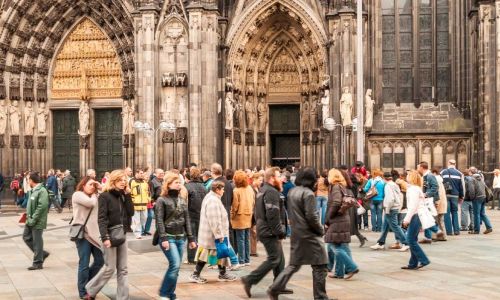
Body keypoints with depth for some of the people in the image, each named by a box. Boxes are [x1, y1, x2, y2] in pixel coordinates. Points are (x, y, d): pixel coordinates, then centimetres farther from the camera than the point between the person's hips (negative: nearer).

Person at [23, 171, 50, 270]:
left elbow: (42, 206, -23)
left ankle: (38, 263, 12)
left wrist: (33, 219, -21)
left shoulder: (42, 191, -17)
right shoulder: (32, 190, 11)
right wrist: (28, 217, 9)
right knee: (26, 237, 14)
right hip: (30, 221, 9)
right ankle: (42, 254, 25)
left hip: (37, 222, -9)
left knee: (37, 241, 0)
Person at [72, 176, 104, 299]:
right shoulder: (77, 195, -3)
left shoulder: (93, 197, 20)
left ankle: (88, 284, 26)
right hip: (82, 233, -7)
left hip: (93, 232, 7)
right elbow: (91, 203, -18)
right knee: (84, 263, -2)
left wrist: (96, 192, 4)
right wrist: (94, 195, 1)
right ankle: (83, 292, 9)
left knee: (100, 260, 6)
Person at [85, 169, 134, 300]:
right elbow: (101, 218, -15)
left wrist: (127, 195, -4)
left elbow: (131, 213, 0)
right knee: (109, 268, -2)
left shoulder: (122, 196, 9)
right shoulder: (105, 196, -10)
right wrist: (105, 237, -22)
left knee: (123, 269, 6)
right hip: (110, 235, -6)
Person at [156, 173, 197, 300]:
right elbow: (159, 220, -11)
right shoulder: (162, 200, -5)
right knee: (175, 265, -16)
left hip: (180, 238, 6)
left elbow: (187, 220, 13)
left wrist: (191, 238, 9)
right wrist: (163, 238, -20)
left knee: (175, 267, 6)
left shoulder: (182, 201, 13)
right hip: (168, 237, -6)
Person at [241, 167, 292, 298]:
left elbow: (259, 213, 22)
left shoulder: (262, 191, 16)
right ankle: (249, 280, -6)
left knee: (280, 259, 14)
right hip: (270, 232, -10)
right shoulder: (271, 192, -17)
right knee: (274, 259, -6)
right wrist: (280, 232, -18)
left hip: (263, 229, 10)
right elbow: (273, 215, -24)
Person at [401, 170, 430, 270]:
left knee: (411, 240, -7)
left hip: (415, 216, -10)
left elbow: (413, 206, -19)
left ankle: (423, 260, -6)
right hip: (417, 216, 10)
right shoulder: (417, 188, 18)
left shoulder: (413, 189, -12)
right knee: (412, 240, 11)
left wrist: (407, 219, -18)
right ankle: (413, 263, 14)